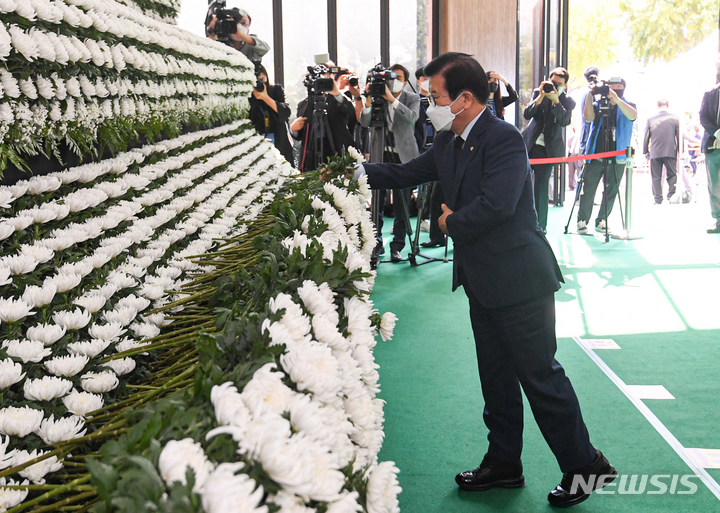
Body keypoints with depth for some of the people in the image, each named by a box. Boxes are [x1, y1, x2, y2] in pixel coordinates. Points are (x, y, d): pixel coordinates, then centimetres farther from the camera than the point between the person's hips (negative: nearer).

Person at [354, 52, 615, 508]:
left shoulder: (504, 138, -19)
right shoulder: (448, 143, 9)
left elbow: (496, 205, -29)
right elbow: (407, 174, 20)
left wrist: (451, 223, -13)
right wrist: (361, 172, 9)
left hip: (518, 278, -9)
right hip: (482, 280, 9)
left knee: (540, 374, -1)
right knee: (496, 376, 17)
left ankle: (585, 464, 15)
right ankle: (504, 463, 31)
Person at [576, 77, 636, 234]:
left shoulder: (628, 106, 10)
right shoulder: (599, 104, 11)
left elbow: (632, 115, -15)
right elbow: (588, 117, -8)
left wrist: (616, 99, -27)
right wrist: (590, 95, -17)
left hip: (617, 158, 1)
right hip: (595, 155, -1)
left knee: (611, 192, 4)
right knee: (588, 189, -4)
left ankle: (601, 221, 16)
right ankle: (582, 220, 4)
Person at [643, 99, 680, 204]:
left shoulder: (650, 119, 0)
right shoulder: (675, 118, -1)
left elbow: (646, 137, 4)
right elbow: (679, 137, 3)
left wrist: (645, 152, 14)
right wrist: (680, 151, 13)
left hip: (655, 153, 0)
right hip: (670, 152, 0)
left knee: (656, 177, 6)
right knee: (672, 175, 11)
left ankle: (658, 199, 4)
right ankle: (672, 196, 2)